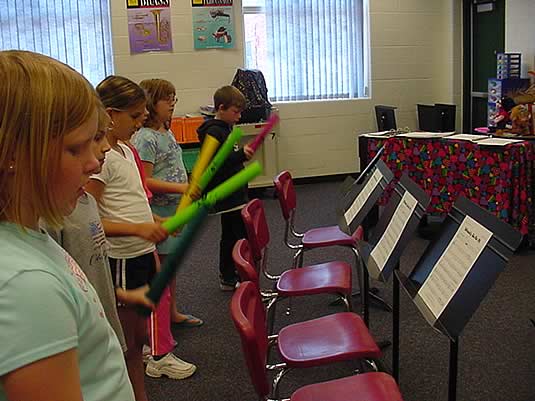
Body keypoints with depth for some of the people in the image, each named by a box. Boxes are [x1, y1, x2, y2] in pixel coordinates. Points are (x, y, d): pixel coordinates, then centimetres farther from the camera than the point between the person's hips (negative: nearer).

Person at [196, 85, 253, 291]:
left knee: (230, 235, 16)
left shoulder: (226, 128, 13)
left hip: (233, 194, 10)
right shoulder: (213, 132, -17)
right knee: (241, 235, -6)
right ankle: (230, 278, 2)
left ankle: (227, 277, 26)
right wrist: (241, 154, -32)